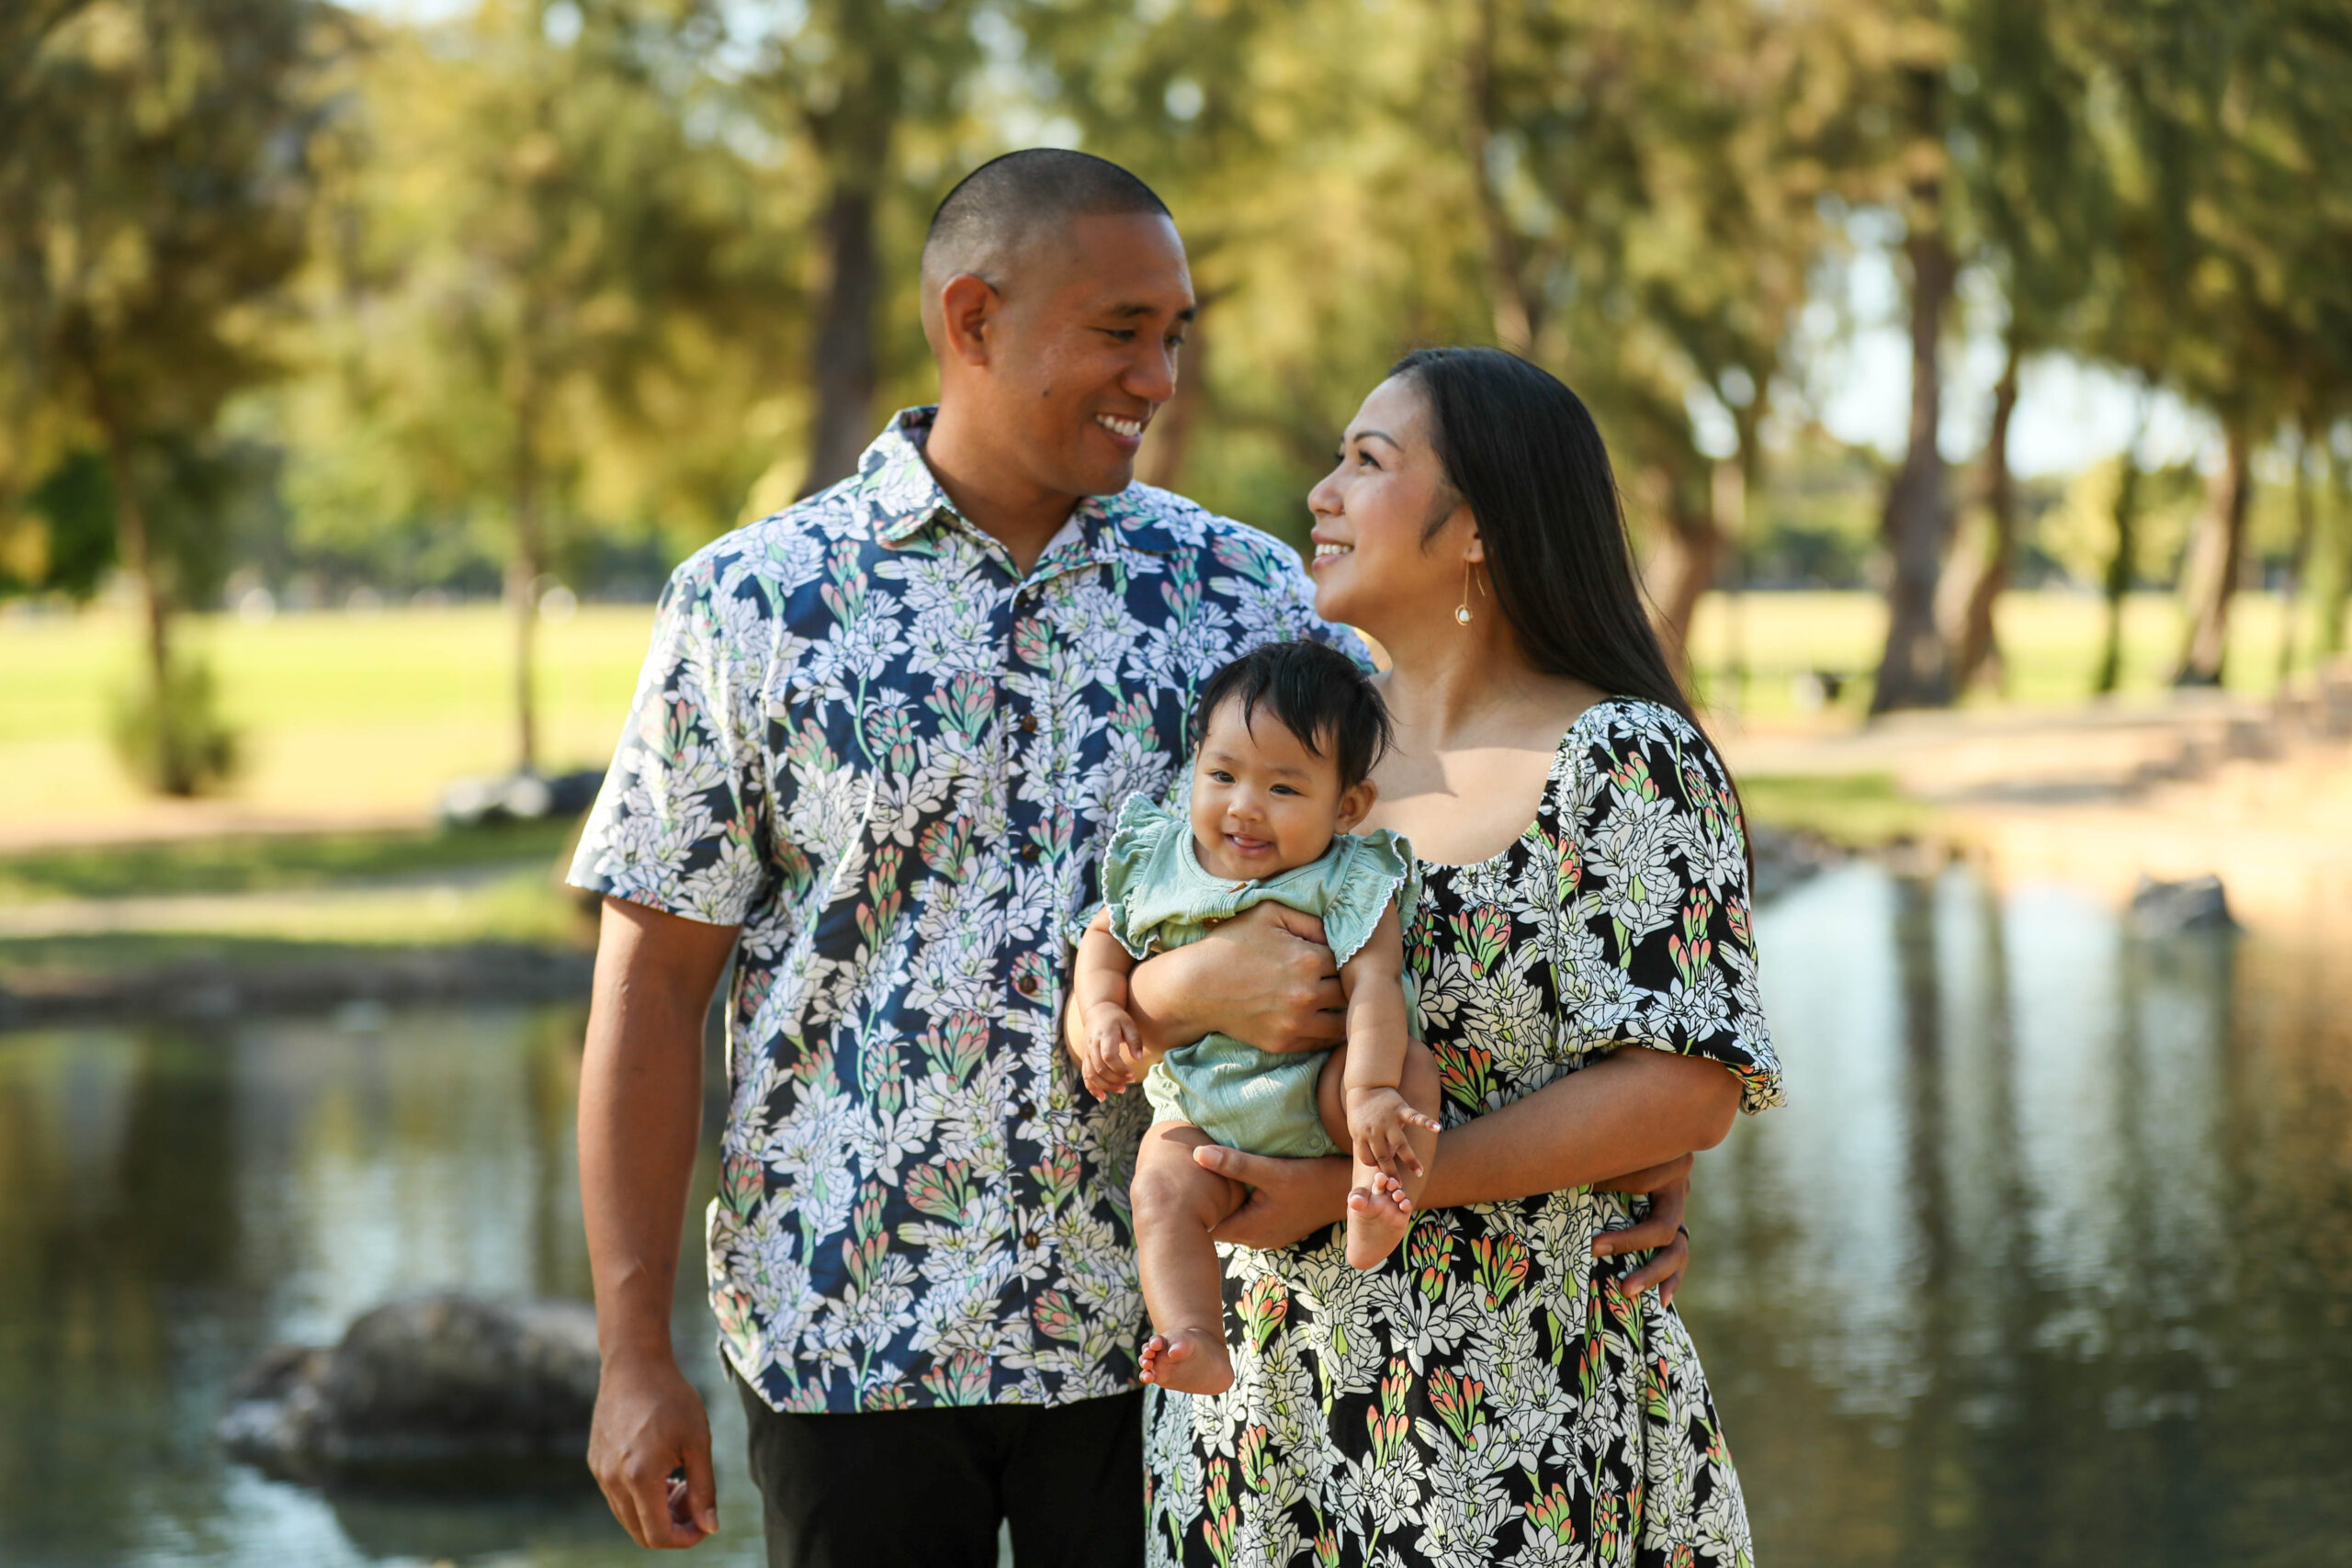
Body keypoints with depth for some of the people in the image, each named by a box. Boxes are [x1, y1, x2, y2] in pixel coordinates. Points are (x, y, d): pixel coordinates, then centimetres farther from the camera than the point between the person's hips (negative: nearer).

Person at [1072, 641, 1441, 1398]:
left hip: (1316, 1088, -2)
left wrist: (1369, 1088, -37)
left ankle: (1376, 1211, -42)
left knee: (1408, 1069, -29)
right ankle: (1196, 1348, -33)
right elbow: (1105, 937, 19)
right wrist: (1103, 1012, -2)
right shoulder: (1157, 860, 4)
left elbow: (1372, 983, -20)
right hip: (1201, 1112, 2)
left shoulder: (1347, 882, -8)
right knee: (1162, 1193, -24)